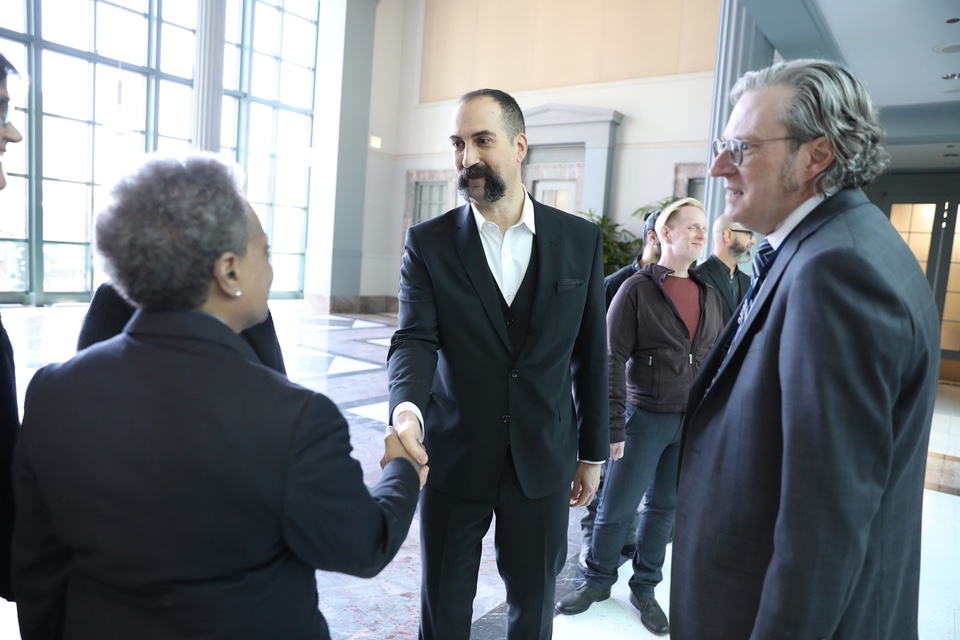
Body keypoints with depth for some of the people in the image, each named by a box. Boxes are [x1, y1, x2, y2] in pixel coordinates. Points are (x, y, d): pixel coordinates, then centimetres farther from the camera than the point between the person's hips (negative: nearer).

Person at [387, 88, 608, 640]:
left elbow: (590, 354, 2)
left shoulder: (581, 240, -2)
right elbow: (415, 339, -14)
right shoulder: (428, 242, -4)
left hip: (543, 460, 1)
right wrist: (408, 408, -35)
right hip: (454, 457, 0)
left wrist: (593, 452, 7)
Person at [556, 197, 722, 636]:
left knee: (664, 508, 15)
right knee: (617, 507, 6)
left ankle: (644, 589, 31)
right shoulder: (637, 289, -7)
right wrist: (613, 426, -13)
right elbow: (612, 361, -10)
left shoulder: (710, 296, 8)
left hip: (695, 423, 4)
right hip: (645, 417, -4)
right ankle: (597, 580, 28)